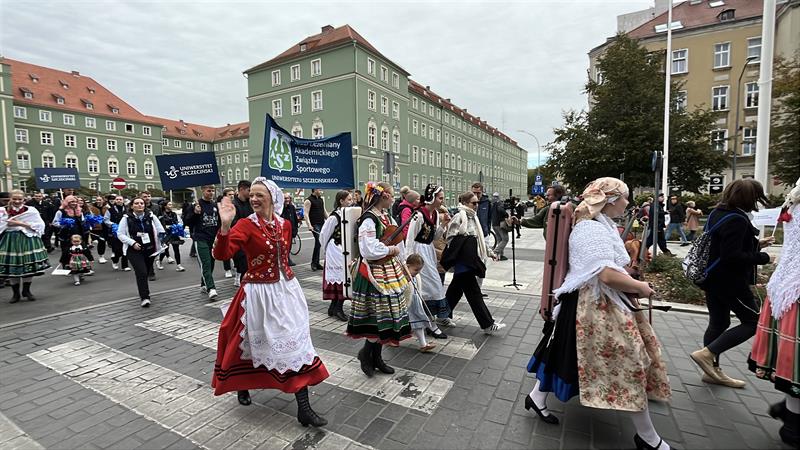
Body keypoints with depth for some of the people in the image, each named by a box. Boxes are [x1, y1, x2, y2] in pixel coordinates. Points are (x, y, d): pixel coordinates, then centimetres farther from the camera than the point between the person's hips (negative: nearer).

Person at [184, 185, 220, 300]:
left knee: (211, 263, 11)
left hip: (214, 240, 5)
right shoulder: (196, 205, -4)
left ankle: (204, 285, 26)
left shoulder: (216, 206, 11)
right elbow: (186, 222, -5)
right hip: (201, 240, -5)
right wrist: (195, 213, -20)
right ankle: (211, 288, -15)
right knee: (205, 264, -11)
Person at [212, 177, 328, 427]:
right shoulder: (246, 225, -11)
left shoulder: (284, 224, 3)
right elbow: (221, 254, -25)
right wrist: (225, 224, -37)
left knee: (296, 342, 3)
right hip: (259, 292, -4)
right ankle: (242, 385, 48)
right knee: (252, 342, 15)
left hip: (286, 289, 4)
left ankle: (304, 409, 11)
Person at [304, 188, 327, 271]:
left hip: (322, 224, 7)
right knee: (319, 242, -15)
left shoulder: (321, 199, 17)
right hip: (315, 225, -7)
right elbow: (306, 214, -13)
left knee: (319, 243, 8)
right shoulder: (308, 201, -7)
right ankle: (314, 263, -4)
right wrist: (309, 225, -24)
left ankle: (316, 263, 15)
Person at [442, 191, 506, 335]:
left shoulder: (473, 217, 14)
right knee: (474, 292, -3)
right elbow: (451, 239, -14)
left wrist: (489, 252, 24)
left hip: (470, 261, 9)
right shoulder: (459, 217, -13)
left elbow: (479, 238, 23)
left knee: (456, 289, 17)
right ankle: (488, 324, 3)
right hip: (462, 262, -9)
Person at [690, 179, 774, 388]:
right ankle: (707, 353, -3)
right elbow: (732, 256, -24)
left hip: (713, 278, 9)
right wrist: (762, 258, -12)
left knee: (718, 323, 15)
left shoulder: (717, 213, 9)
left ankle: (713, 370, 24)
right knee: (753, 321, 4)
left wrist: (756, 244, 19)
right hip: (729, 281, -9)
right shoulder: (737, 219, -20)